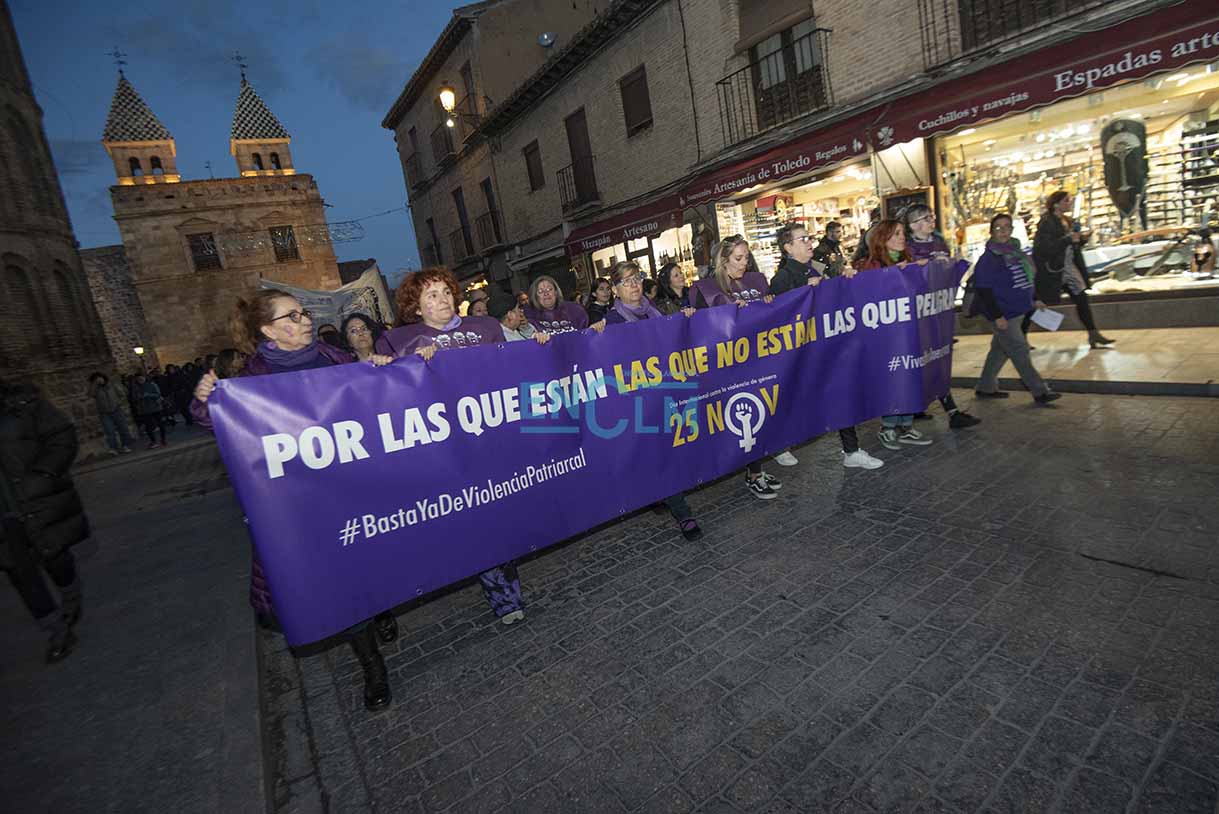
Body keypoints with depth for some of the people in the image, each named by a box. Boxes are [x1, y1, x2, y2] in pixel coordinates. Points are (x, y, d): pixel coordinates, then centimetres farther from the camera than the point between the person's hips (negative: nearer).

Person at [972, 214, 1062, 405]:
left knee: (1000, 350, 15)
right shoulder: (988, 259, -15)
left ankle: (985, 388, 26)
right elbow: (983, 290, -19)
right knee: (1019, 351, -5)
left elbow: (1025, 280, 23)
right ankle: (1039, 391, 1)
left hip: (1015, 311, 9)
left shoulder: (1015, 251, 12)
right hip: (1002, 314, -9)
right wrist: (996, 316, -21)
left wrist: (1033, 300, 20)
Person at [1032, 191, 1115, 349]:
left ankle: (1093, 334, 10)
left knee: (1082, 299, 5)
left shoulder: (1069, 221, 12)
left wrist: (1082, 239, 0)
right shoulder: (1046, 223, -15)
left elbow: (1072, 247, 19)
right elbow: (1045, 248, -24)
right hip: (1051, 270, -8)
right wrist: (1069, 239, -25)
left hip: (1069, 268, 8)